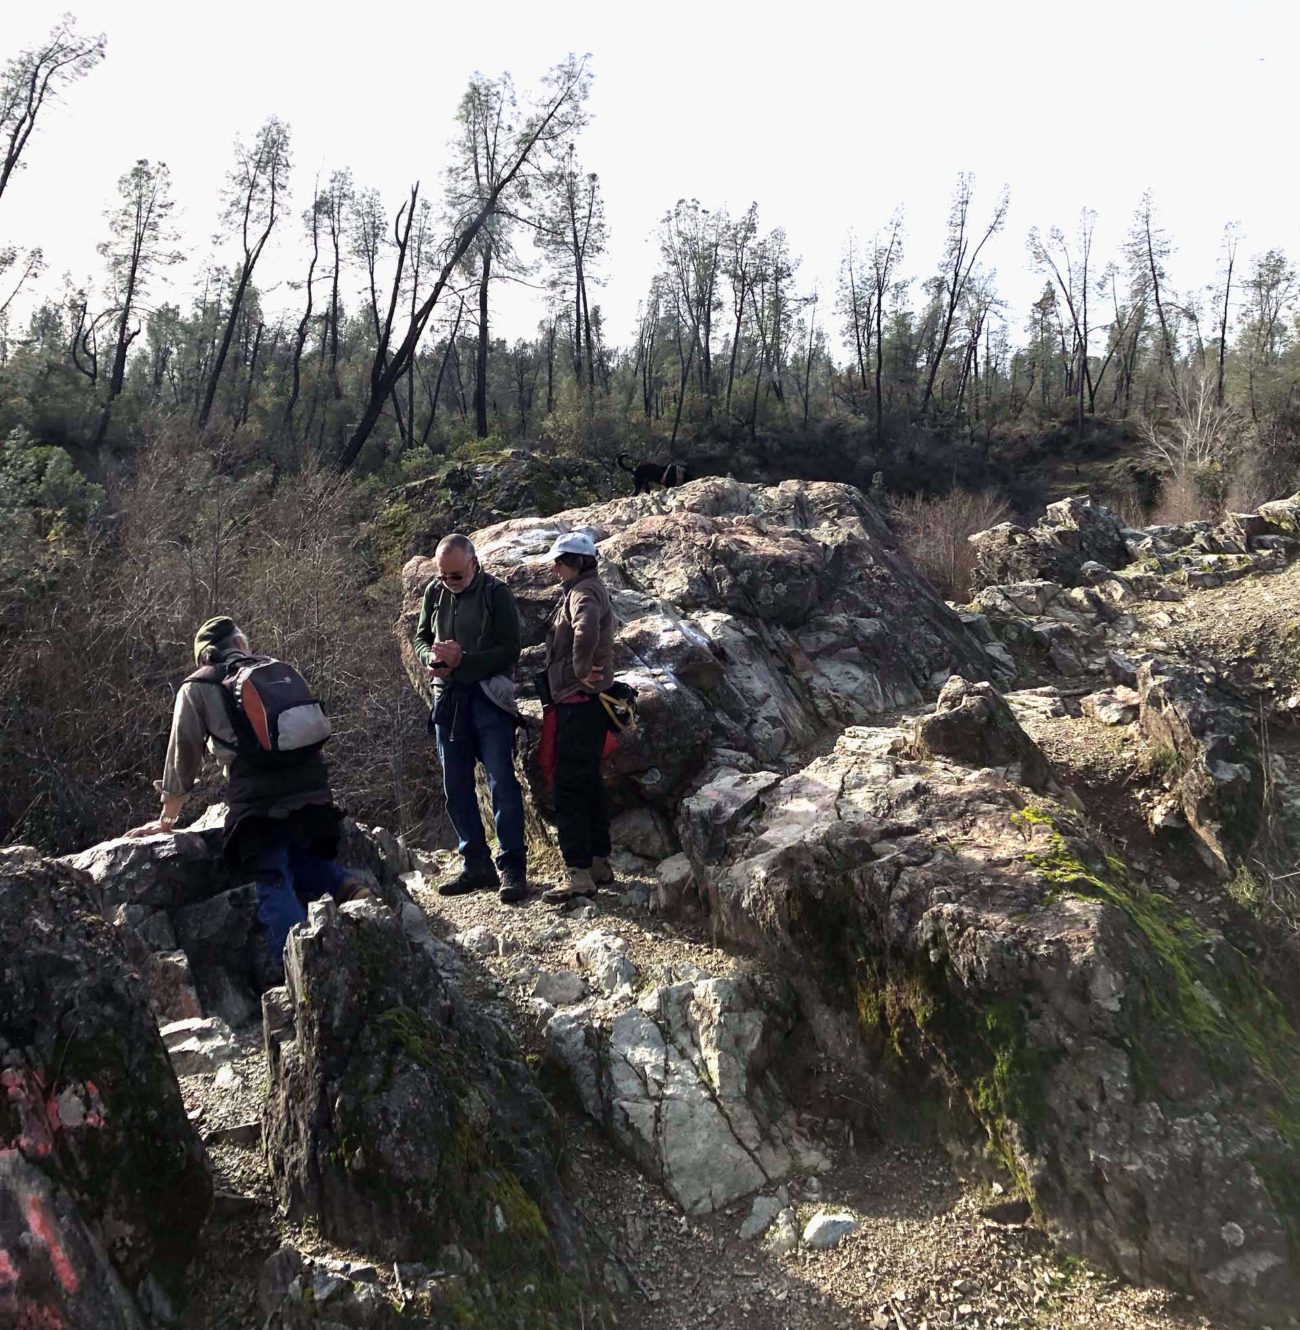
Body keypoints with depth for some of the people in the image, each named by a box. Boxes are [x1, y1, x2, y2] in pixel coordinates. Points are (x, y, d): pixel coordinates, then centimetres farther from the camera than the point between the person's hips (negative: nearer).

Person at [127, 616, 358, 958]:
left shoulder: (197, 689, 14)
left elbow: (182, 760, 16)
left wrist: (166, 821, 29)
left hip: (260, 802, -4)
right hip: (314, 795, 4)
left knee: (274, 885, -1)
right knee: (300, 862, 23)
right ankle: (343, 884, -5)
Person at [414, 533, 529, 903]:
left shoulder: (496, 593, -7)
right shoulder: (434, 592, 8)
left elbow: (509, 650, -10)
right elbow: (421, 637, 17)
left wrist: (462, 659, -19)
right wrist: (431, 658, -5)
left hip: (488, 697, -5)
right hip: (447, 698, 6)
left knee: (502, 783, -9)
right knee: (456, 787, 8)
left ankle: (513, 868, -4)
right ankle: (476, 865, 18)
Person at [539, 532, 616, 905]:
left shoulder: (583, 592, -15)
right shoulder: (588, 590, 18)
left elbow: (587, 629, -37)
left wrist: (581, 669, -26)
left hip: (579, 702, -11)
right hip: (585, 702, 11)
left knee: (570, 786, -8)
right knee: (589, 783, 15)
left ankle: (578, 873, -6)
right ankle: (599, 862, 24)